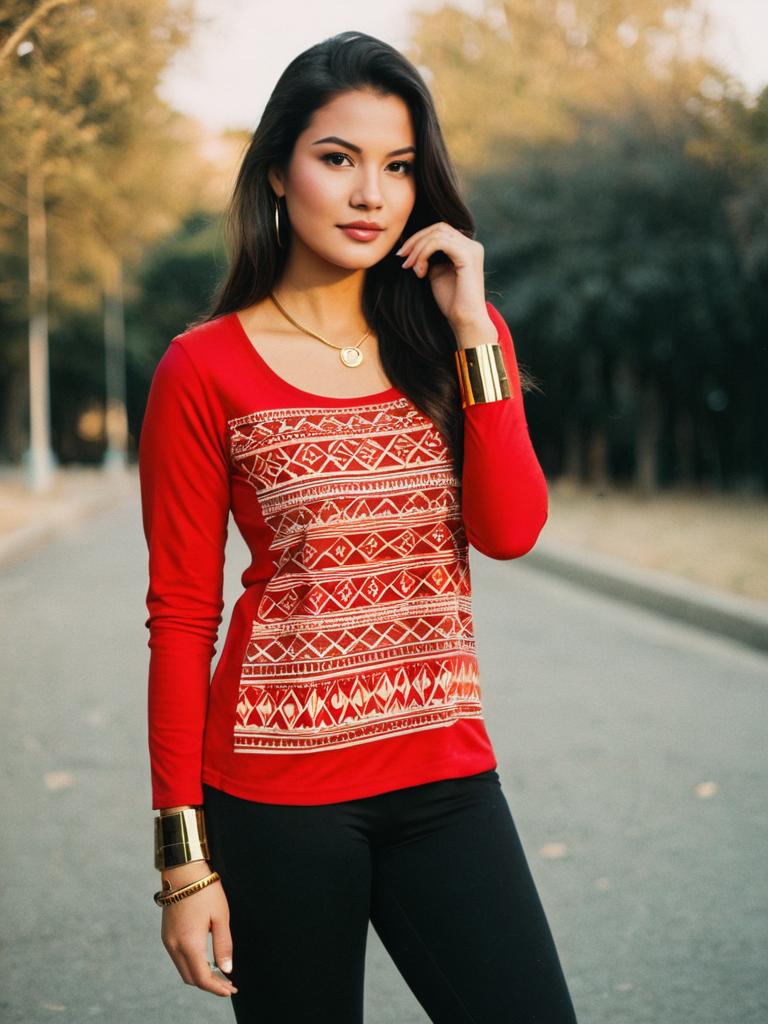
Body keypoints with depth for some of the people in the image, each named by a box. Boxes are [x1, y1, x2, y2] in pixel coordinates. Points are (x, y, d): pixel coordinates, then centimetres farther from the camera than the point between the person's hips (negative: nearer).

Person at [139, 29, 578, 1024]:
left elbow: (512, 531, -7)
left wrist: (472, 330, -10)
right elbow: (180, 618, -3)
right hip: (278, 787, -3)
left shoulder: (463, 338, 8)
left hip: (445, 775, 3)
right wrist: (184, 855, -5)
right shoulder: (205, 371, -3)